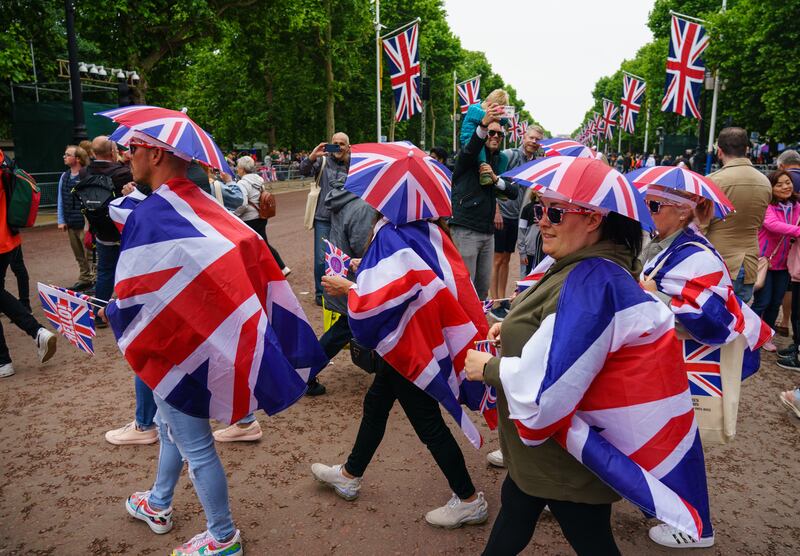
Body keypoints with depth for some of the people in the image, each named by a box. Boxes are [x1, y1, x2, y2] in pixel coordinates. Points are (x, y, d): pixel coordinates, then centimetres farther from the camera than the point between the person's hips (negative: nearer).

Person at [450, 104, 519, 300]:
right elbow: (470, 149, -28)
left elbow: (514, 192, 6)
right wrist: (483, 124, -46)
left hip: (488, 231, 7)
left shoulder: (500, 162, 16)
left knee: (483, 287, 13)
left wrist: (496, 179, -13)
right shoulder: (471, 157, -2)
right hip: (465, 230, -7)